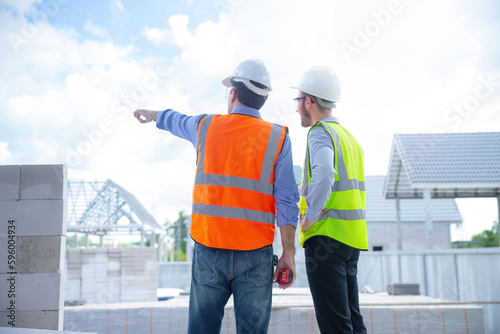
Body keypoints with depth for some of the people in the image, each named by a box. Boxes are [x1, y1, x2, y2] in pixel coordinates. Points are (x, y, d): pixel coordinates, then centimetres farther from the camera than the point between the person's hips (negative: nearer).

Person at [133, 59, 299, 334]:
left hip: (208, 249, 2)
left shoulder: (205, 126, 5)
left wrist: (151, 114, 50)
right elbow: (286, 201, -6)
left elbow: (174, 120, 28)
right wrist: (288, 253, -2)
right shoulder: (277, 138, -1)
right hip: (255, 253, -1)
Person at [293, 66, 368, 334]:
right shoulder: (348, 136, 19)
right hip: (352, 237, 9)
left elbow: (324, 174, -29)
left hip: (326, 236, -9)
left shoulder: (320, 133, -9)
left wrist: (310, 216, -19)